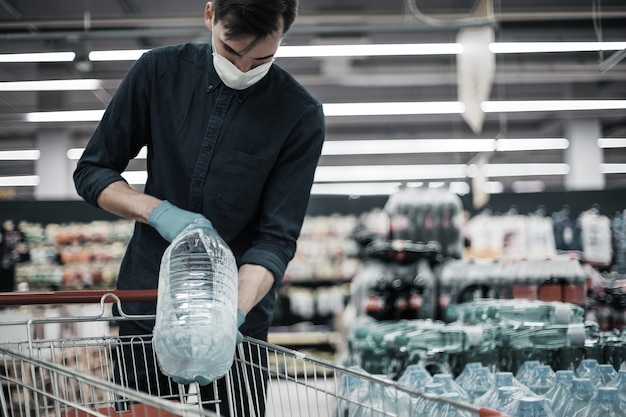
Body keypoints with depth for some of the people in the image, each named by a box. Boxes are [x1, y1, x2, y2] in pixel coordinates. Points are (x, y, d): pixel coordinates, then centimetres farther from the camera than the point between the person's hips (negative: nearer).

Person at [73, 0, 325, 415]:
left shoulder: (301, 115, -12)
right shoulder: (161, 70, -6)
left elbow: (276, 238, -14)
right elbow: (91, 171, -1)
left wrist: (233, 313, -31)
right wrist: (159, 211, -18)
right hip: (146, 302, 2)